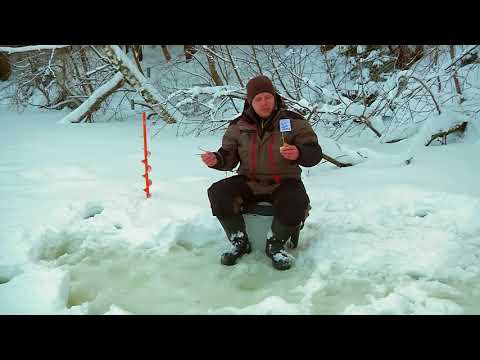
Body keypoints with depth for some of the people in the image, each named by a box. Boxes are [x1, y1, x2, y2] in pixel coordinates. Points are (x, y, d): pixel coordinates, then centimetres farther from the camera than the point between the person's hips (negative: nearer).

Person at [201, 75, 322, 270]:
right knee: (218, 193, -22)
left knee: (295, 206, -33)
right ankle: (240, 243, 0)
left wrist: (298, 154, -27)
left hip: (283, 182, -2)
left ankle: (275, 245, -1)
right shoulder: (238, 126, 4)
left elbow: (315, 153, -4)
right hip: (249, 182, 3)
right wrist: (216, 160, -15)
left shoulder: (294, 121, -3)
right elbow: (229, 158, 9)